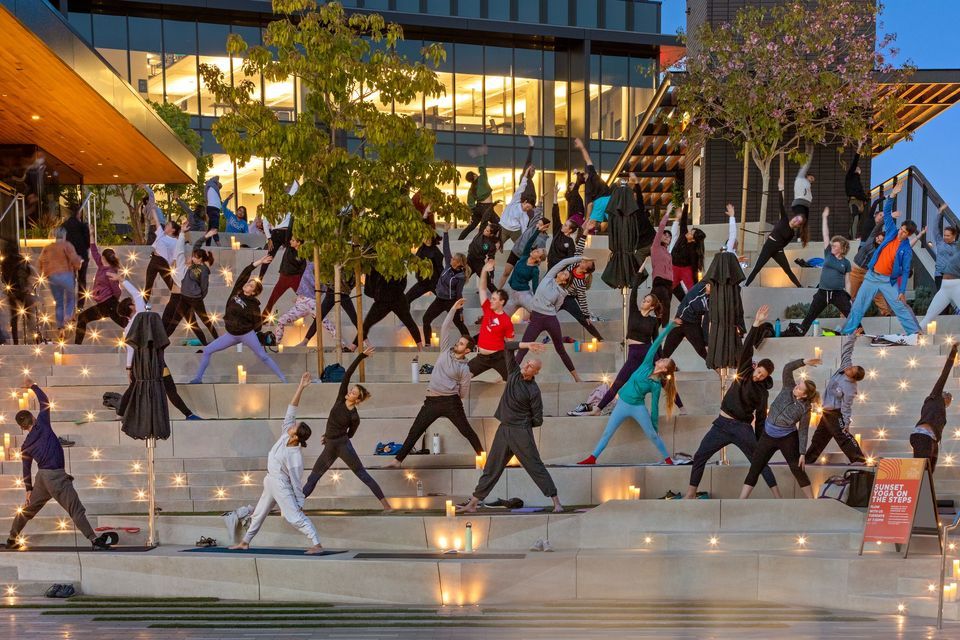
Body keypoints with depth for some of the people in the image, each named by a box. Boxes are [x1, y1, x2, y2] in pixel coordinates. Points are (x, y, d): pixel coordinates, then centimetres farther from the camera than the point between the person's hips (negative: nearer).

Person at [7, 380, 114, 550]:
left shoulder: (25, 446, 8)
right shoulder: (42, 424, -6)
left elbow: (26, 470, 13)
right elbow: (44, 401, 5)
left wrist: (28, 489, 25)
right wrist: (33, 386, 19)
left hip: (42, 476, 6)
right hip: (56, 475, -6)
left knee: (28, 508, 22)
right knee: (76, 509, -7)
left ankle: (12, 539, 30)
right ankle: (95, 540, -10)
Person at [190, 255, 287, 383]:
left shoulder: (253, 305, -13)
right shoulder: (237, 292, -1)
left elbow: (258, 322, -8)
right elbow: (244, 273, -7)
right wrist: (258, 262, -9)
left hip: (247, 334, -6)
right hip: (231, 334, 6)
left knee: (263, 357, -3)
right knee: (207, 350, 3)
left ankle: (283, 380, 3)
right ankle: (198, 378, 12)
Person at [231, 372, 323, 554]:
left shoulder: (295, 457, -25)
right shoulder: (285, 435, -9)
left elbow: (296, 482, -20)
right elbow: (291, 411, -9)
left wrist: (300, 504, -15)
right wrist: (300, 387, -13)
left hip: (282, 486, -9)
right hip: (271, 483, 9)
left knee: (295, 516, -14)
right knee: (258, 514, 21)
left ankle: (317, 544, -16)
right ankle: (245, 542, 35)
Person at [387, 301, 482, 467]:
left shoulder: (464, 368, -1)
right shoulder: (446, 351, 9)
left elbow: (464, 393, 2)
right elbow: (445, 328, 5)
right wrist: (454, 309, 2)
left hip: (451, 402, -3)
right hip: (432, 401, 3)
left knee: (466, 430, 2)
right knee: (415, 431, 1)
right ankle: (399, 460, 3)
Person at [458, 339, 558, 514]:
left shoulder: (534, 391, -12)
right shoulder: (514, 372, 4)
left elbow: (538, 420, -8)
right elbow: (507, 348, 3)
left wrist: (522, 424, 3)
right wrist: (526, 345, -7)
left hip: (521, 433, -6)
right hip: (503, 430, 6)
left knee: (536, 467, -5)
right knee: (491, 469, 9)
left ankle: (556, 502, 1)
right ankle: (473, 504, 12)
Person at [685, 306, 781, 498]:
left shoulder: (762, 392, -2)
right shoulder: (744, 372, 3)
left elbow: (761, 419, 1)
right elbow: (747, 349, -7)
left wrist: (759, 443, -2)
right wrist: (756, 325, -18)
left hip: (742, 428, -3)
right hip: (722, 424, 3)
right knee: (699, 457, 0)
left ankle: (777, 496, -5)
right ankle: (690, 494, 8)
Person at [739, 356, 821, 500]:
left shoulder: (805, 409, -17)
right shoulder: (789, 388, -9)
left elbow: (803, 431, -12)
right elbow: (787, 368, -19)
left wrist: (802, 453, -15)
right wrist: (804, 362, -27)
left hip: (788, 439, -4)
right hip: (768, 435, 4)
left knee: (798, 470, -3)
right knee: (754, 470, 0)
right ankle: (740, 503, 0)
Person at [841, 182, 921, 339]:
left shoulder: (907, 250, -8)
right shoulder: (892, 232, 1)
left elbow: (905, 271, -8)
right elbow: (887, 212, -1)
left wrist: (902, 291, -15)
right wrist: (893, 195, -14)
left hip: (888, 280, -4)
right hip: (872, 276, 4)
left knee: (901, 306, -5)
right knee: (858, 305, 5)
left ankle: (915, 332, 3)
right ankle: (847, 331, 12)